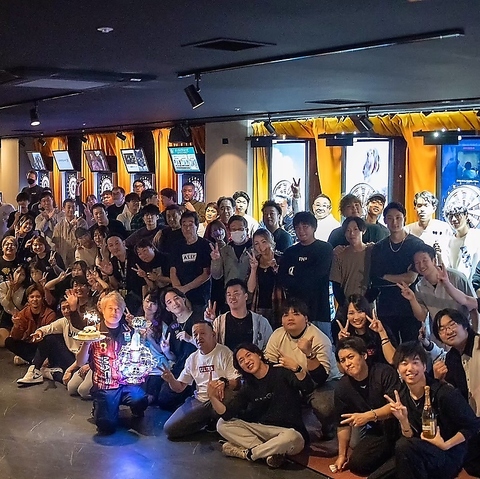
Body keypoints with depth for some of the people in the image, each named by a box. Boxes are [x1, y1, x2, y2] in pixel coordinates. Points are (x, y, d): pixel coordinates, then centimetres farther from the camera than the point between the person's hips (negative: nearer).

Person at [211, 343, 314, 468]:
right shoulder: (248, 386, 8)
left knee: (289, 438, -41)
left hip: (290, 432, -6)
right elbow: (227, 414, -1)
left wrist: (297, 369, -44)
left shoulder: (281, 372, -8)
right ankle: (270, 452, -17)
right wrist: (212, 397, -18)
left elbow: (308, 389, -25)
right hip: (264, 431, 6)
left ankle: (247, 453, -14)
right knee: (223, 425, -4)